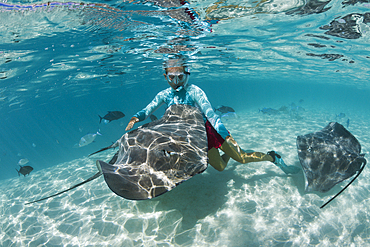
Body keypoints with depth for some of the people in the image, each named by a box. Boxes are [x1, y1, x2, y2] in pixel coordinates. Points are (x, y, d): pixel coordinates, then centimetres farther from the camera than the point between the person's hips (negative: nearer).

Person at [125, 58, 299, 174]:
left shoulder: (194, 91, -19)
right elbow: (147, 111, -4)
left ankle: (273, 157, 17)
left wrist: (226, 136, -33)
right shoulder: (164, 95, -5)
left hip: (209, 129, -4)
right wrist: (135, 118, -27)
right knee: (220, 167, 6)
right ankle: (228, 152, 41)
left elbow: (210, 113, -26)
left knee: (241, 158, -8)